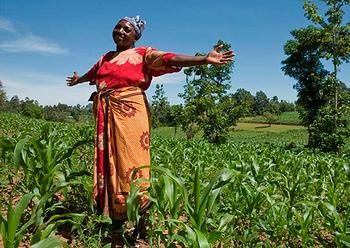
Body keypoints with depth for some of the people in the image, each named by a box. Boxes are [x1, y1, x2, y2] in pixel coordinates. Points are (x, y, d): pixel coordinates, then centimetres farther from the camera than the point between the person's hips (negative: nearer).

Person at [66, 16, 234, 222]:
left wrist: (205, 59, -24)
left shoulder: (143, 54, 4)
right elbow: (93, 72, 44)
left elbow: (170, 59, -10)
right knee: (107, 160, 5)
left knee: (130, 160, -10)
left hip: (129, 113, -6)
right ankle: (110, 211, 13)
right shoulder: (106, 57, 24)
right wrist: (78, 80, 64)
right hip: (106, 116, 7)